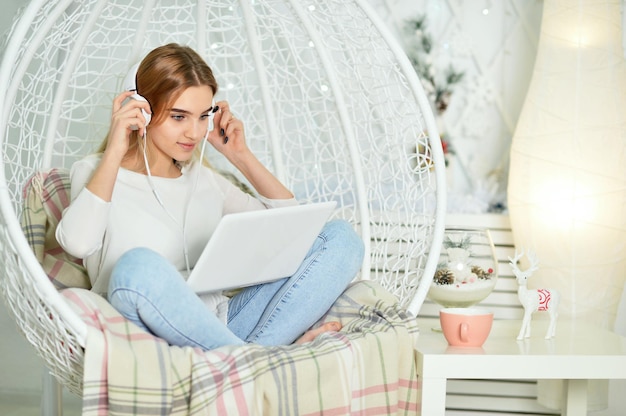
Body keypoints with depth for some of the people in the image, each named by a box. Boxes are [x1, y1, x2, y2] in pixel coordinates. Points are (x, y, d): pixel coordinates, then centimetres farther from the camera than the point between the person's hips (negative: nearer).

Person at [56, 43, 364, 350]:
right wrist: (114, 152, -12)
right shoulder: (97, 172, 6)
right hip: (152, 332, -5)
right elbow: (77, 242, -17)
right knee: (137, 265, -41)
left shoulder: (204, 179, 22)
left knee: (340, 236, -7)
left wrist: (240, 155, 17)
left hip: (218, 326, 6)